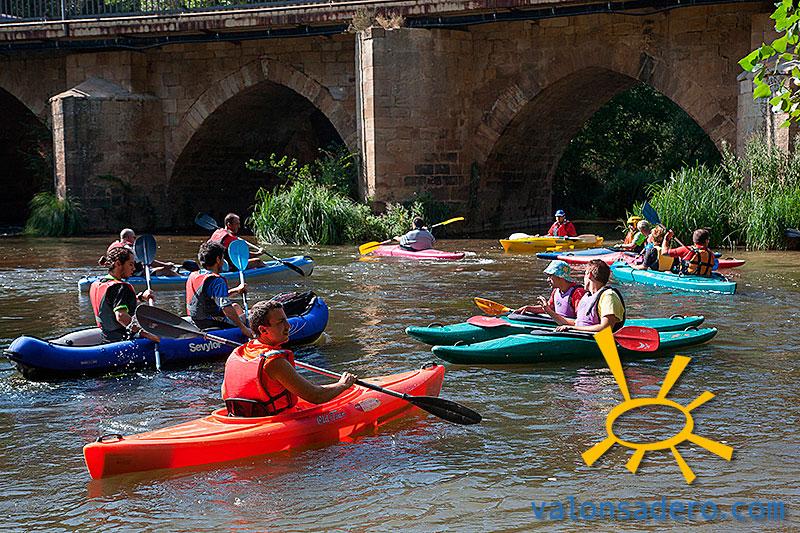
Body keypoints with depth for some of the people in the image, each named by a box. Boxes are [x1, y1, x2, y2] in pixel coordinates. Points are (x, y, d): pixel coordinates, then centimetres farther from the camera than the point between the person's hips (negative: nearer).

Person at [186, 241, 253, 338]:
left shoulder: (192, 276, 5)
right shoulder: (217, 280, -23)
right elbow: (226, 308, -30)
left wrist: (236, 290, 23)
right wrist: (243, 328, -27)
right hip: (214, 324, -9)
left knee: (236, 306, 31)